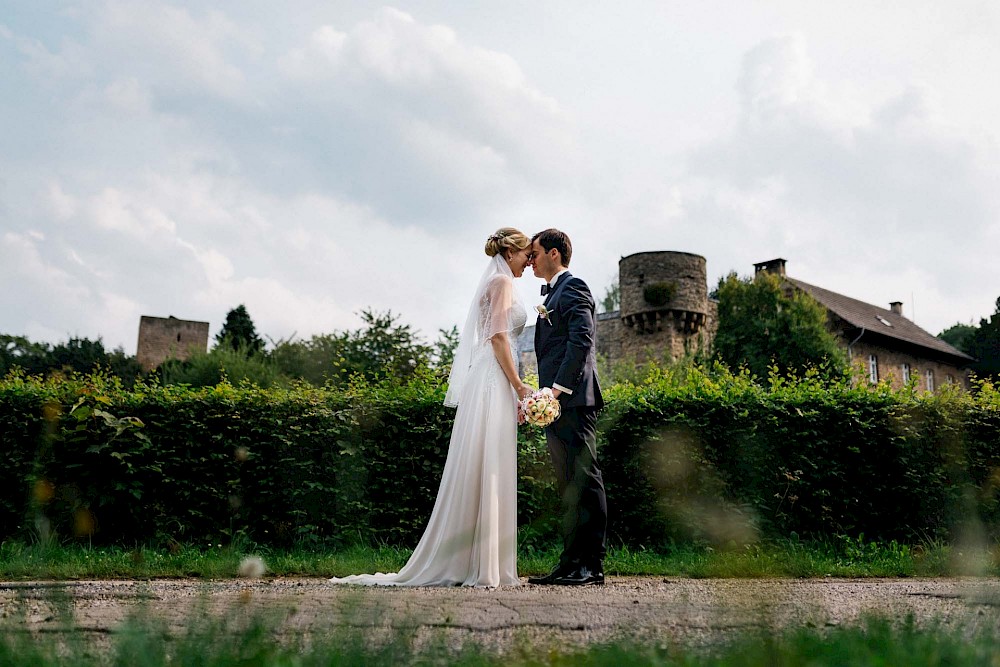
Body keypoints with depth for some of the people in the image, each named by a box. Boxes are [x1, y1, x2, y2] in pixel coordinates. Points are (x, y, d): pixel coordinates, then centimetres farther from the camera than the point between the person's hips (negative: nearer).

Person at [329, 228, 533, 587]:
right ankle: (481, 567, -11)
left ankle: (459, 564, 7)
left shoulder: (497, 283, 25)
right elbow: (498, 337, -13)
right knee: (487, 471, -11)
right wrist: (518, 385, -15)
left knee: (480, 473, 6)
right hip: (494, 382, -10)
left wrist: (514, 391, 23)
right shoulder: (501, 281, -3)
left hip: (492, 383, 10)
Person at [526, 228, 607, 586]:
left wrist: (558, 388, -21)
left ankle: (592, 565, -5)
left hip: (573, 398, -10)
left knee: (584, 480, -8)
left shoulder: (573, 287, -4)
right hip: (557, 402, 10)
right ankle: (571, 562, 13)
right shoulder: (553, 293, 25)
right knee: (569, 485, 9)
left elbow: (582, 339, -18)